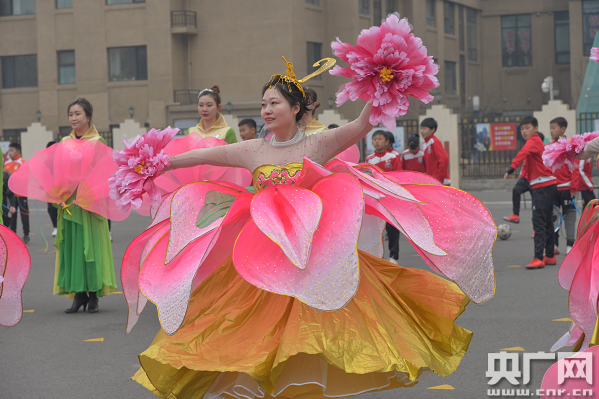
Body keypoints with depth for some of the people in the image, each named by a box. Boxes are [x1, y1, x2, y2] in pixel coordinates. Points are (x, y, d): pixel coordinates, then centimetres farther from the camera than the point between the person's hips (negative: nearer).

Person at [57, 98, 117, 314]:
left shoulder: (96, 142, 0)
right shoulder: (65, 141, 14)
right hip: (69, 200, 4)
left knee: (90, 244, -5)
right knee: (71, 245, 2)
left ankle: (93, 295, 1)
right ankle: (79, 294, 7)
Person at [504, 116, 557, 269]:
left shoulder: (533, 141, -9)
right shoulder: (538, 141, 21)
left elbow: (524, 153, -28)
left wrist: (512, 168, -40)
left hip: (542, 186, -10)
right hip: (549, 186, 10)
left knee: (539, 222, -14)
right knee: (547, 222, 14)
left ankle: (538, 258, -18)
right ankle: (549, 256, 20)